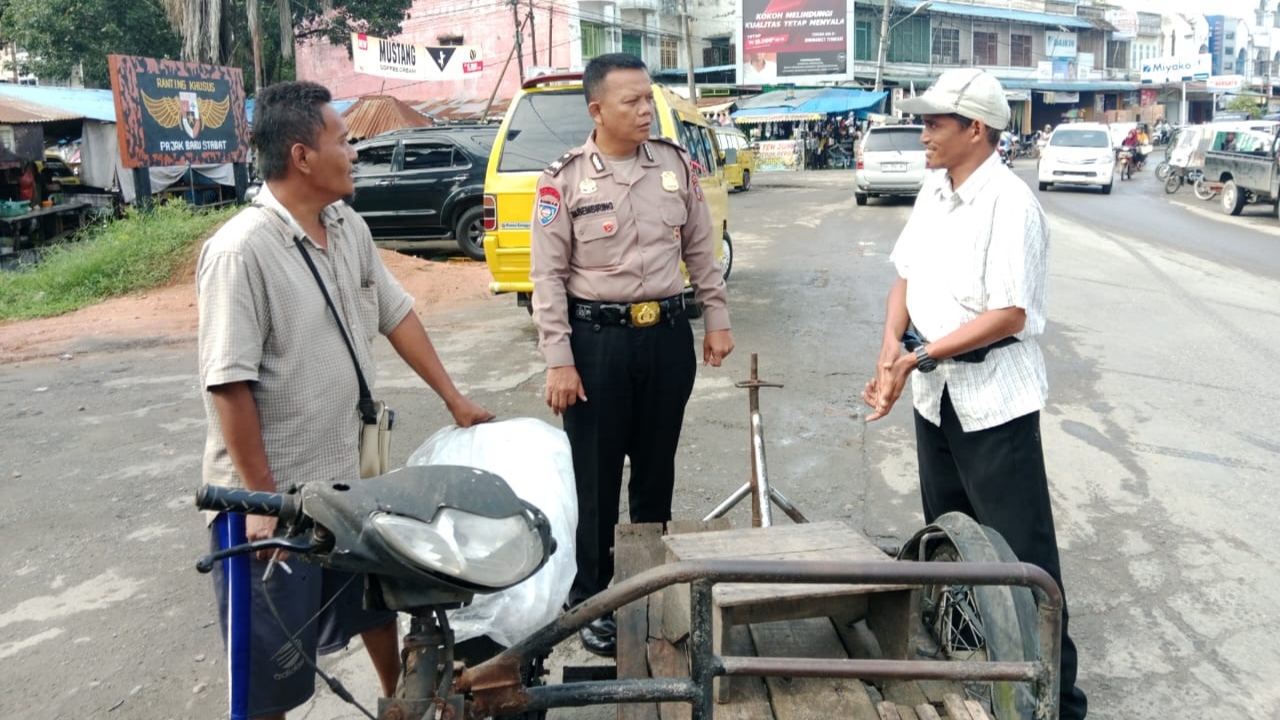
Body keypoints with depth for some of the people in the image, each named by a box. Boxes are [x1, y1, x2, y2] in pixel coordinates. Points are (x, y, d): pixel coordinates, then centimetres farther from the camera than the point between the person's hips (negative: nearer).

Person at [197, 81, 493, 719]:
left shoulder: (349, 228, 1)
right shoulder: (241, 252, -22)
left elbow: (395, 314, 12)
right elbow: (228, 385, -23)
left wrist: (454, 398, 13)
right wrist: (261, 498, -20)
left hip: (352, 469, 8)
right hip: (274, 490, -8)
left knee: (379, 599, 26)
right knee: (273, 665, 8)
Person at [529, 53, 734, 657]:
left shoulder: (675, 165, 3)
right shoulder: (564, 179, -8)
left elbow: (701, 250, 12)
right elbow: (547, 276, -8)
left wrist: (717, 320, 9)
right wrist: (558, 361, -12)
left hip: (668, 334, 4)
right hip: (596, 338, -3)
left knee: (657, 470, 15)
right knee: (596, 478, 6)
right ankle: (591, 600, 22)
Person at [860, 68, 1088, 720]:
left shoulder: (1010, 204, -17)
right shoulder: (934, 192, 7)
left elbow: (1008, 316, -22)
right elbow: (907, 276, 11)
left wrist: (917, 357, -22)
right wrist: (891, 346, -6)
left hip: (994, 401, -8)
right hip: (935, 394, 8)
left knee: (1019, 553, 0)